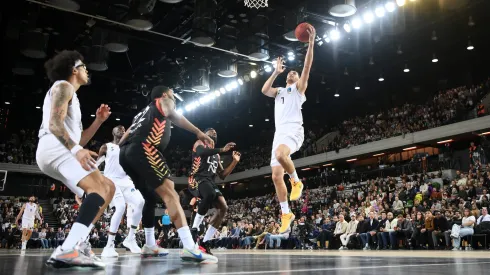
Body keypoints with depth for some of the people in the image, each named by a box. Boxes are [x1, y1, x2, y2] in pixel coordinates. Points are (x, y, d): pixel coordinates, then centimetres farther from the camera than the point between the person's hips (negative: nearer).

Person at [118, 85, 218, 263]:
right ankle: (190, 248, -30)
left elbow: (123, 140, 32)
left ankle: (150, 246, 27)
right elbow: (174, 116, -5)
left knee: (150, 198, 22)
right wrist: (198, 133, -12)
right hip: (143, 150, -9)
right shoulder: (165, 101, 19)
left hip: (125, 154, 9)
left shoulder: (144, 111, 39)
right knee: (170, 194, -18)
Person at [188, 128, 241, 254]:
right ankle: (194, 229, -25)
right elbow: (201, 151, -18)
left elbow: (222, 175, 26)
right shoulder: (199, 143, 9)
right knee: (210, 194, -38)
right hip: (197, 178, -8)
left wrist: (235, 161, 19)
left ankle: (205, 243, -6)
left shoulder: (216, 155, 30)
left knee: (223, 207, -10)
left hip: (210, 181, 8)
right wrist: (222, 149, -18)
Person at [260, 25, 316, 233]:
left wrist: (311, 44, -7)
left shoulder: (299, 88, 16)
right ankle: (286, 214, 7)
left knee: (280, 154, -38)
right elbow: (264, 90, 9)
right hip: (279, 133, 6)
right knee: (276, 176, -2)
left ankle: (296, 181, -12)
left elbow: (307, 68, 1)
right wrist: (276, 72, 15)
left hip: (294, 130, -6)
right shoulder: (279, 91, 30)